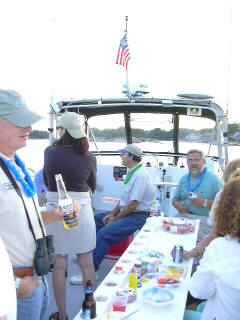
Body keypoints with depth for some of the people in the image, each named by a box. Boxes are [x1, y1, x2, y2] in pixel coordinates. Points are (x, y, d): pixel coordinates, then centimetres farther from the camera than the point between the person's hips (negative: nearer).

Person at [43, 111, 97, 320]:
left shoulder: (49, 152, -5)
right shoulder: (89, 158, -6)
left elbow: (46, 180, 9)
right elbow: (92, 187, 7)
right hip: (82, 211, 1)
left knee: (59, 265, 11)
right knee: (87, 263, 13)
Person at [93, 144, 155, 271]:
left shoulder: (140, 176, -20)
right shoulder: (132, 173, 12)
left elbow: (133, 204, -23)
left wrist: (115, 218, -12)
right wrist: (112, 214, 7)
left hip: (137, 217, -11)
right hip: (125, 213, 11)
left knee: (104, 233, -24)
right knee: (96, 219, 13)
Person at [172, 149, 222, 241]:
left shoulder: (213, 178, 0)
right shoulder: (184, 178, 16)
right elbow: (175, 198, 22)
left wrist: (204, 202, -15)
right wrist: (177, 204, 0)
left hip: (204, 219, -5)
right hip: (183, 217, 5)